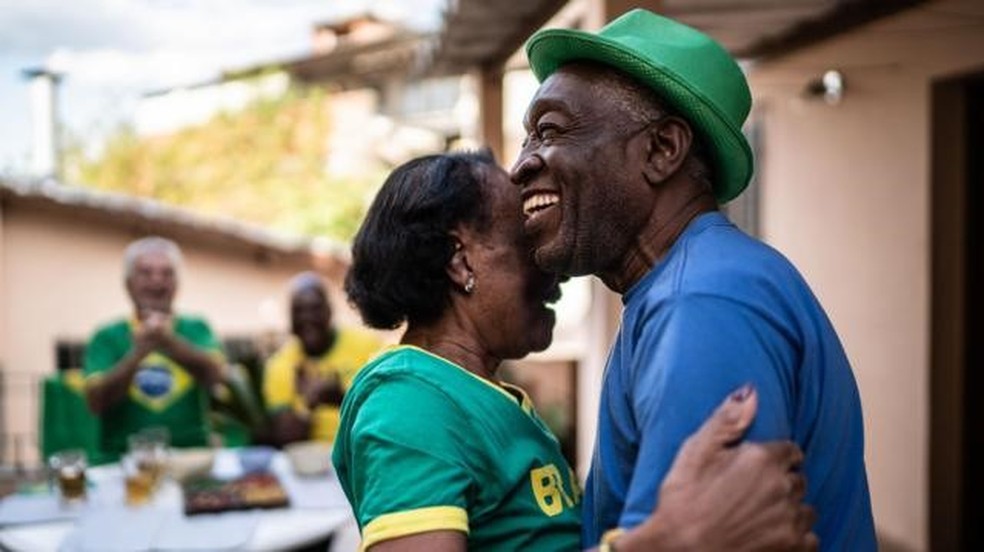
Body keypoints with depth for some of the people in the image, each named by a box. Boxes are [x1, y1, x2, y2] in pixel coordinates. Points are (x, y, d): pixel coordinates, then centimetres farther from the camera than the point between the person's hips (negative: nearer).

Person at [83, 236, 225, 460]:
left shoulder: (196, 329, 10)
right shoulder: (107, 337, 7)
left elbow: (214, 374, -8)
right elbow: (97, 401, -5)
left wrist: (169, 342, -24)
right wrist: (137, 353, -19)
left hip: (192, 456, 1)